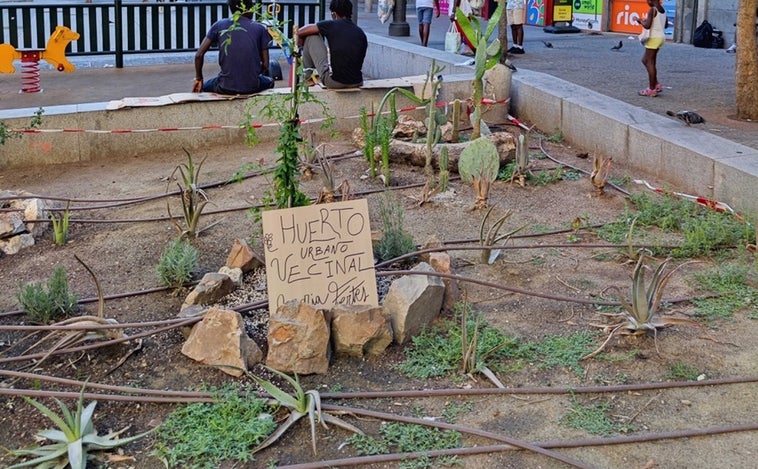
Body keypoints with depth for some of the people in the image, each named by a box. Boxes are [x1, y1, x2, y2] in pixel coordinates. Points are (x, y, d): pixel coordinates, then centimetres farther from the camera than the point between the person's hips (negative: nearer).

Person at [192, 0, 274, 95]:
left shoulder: (218, 26, 4)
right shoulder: (260, 29, 1)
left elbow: (199, 55, -1)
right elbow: (265, 65, 0)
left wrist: (198, 78, 14)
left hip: (226, 88, 0)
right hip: (252, 87, 0)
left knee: (205, 86, 34)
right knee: (269, 81, 35)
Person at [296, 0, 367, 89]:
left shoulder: (331, 25, -4)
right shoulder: (361, 33, 8)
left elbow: (300, 32, 7)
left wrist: (300, 45, 29)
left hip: (333, 81, -5)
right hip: (356, 83, 5)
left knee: (311, 37, 9)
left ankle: (306, 75, 24)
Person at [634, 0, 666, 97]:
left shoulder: (652, 10, -14)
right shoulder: (663, 10, 11)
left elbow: (647, 26, -22)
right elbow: (665, 25, 23)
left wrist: (640, 21, -4)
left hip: (654, 38, -9)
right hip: (660, 37, 9)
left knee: (650, 62, -3)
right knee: (645, 60, 18)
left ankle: (652, 89, -3)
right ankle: (656, 84, 17)